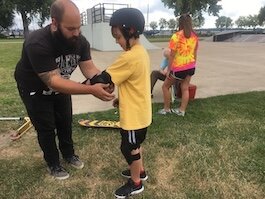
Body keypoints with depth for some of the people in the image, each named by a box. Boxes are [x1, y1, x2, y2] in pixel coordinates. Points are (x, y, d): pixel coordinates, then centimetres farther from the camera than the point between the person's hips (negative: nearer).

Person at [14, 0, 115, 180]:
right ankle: (53, 164, 30)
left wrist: (105, 83, -45)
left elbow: (89, 68, -23)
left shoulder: (80, 41, -21)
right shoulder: (38, 44, -40)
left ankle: (69, 154, 41)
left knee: (66, 123, 16)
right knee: (46, 128, 6)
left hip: (61, 86, 5)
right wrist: (91, 90, -53)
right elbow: (53, 81, -45)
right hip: (35, 90, -5)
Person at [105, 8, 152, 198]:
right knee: (135, 145, 26)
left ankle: (136, 183, 30)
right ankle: (140, 171, 47)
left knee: (129, 149, 10)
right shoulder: (141, 52, 4)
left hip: (134, 115, -9)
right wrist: (122, 98, 11)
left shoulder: (130, 57, -27)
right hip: (139, 111, 9)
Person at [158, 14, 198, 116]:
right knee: (185, 88, 13)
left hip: (178, 67, -6)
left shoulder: (176, 36, -15)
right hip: (190, 66, 6)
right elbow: (195, 53, 9)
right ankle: (182, 110, 19)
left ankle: (166, 109, 17)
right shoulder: (194, 36, 2)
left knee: (165, 86, 11)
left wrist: (169, 70, -8)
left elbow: (172, 55, -14)